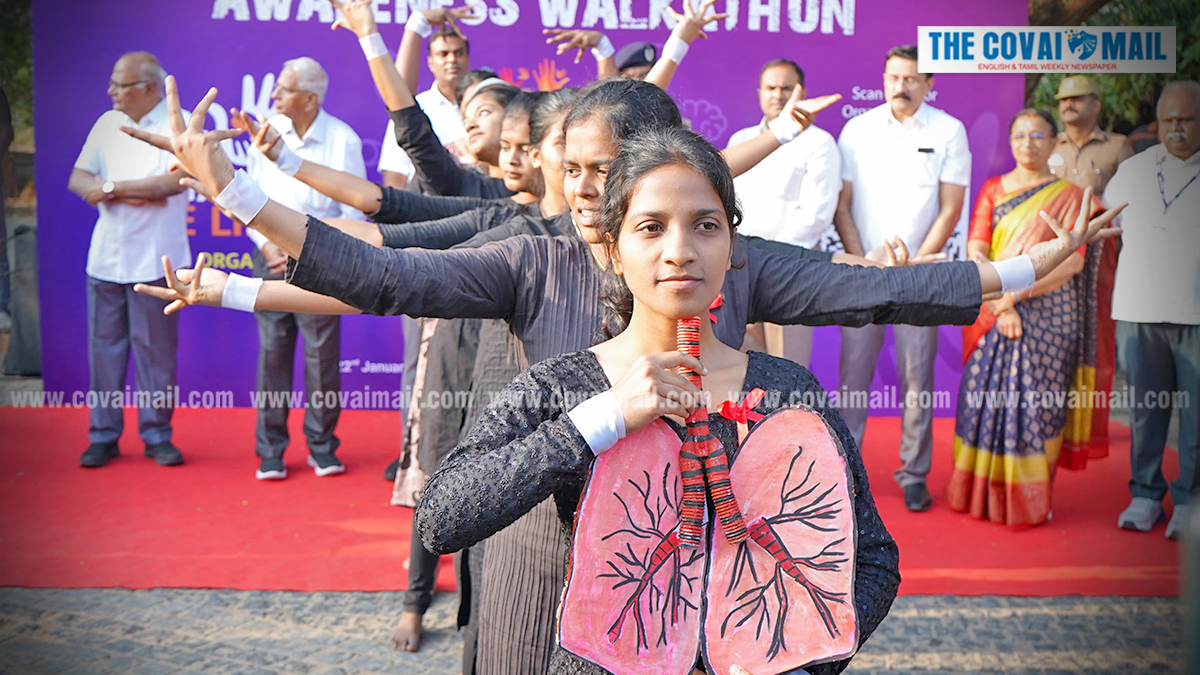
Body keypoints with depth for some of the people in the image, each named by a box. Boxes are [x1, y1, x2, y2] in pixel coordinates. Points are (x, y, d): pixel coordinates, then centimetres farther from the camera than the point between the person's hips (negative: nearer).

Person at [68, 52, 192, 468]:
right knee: (104, 348, 7)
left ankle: (157, 436, 15)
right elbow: (78, 179, 8)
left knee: (155, 350, 2)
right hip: (105, 257, 5)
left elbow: (174, 181, -19)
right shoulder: (108, 123, 12)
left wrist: (112, 188, -10)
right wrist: (137, 194, -11)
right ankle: (103, 435, 17)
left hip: (154, 261, -5)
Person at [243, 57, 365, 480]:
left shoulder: (342, 139, -4)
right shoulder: (266, 132, 6)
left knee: (322, 353, -2)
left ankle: (322, 448, 13)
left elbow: (355, 210, -3)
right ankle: (270, 452, 11)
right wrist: (267, 244, -3)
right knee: (272, 350, 2)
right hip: (271, 255, 3)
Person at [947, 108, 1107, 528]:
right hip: (993, 312, 2)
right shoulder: (993, 191, 10)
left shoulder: (1070, 196, 4)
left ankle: (1031, 498, 11)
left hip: (1048, 315, -2)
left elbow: (1073, 261, -7)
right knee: (987, 396, 0)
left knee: (1037, 401, -2)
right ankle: (983, 494, 13)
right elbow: (976, 252, 0)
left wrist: (1017, 293, -15)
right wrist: (1001, 304, -12)